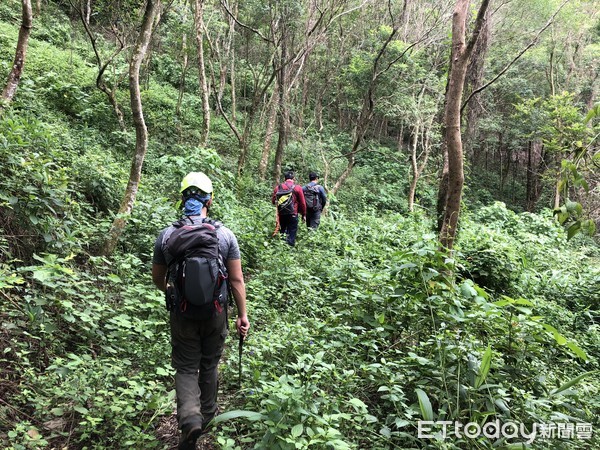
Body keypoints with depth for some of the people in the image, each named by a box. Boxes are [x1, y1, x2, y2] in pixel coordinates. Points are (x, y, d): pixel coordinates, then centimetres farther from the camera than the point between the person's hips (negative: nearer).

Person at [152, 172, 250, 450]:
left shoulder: (166, 236, -9)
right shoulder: (224, 234, -11)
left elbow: (158, 278, 3)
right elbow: (237, 280, -8)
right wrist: (242, 315, 3)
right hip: (216, 313, 1)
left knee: (186, 368, 12)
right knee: (209, 365, 20)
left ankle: (190, 418, -9)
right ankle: (207, 415, 37)